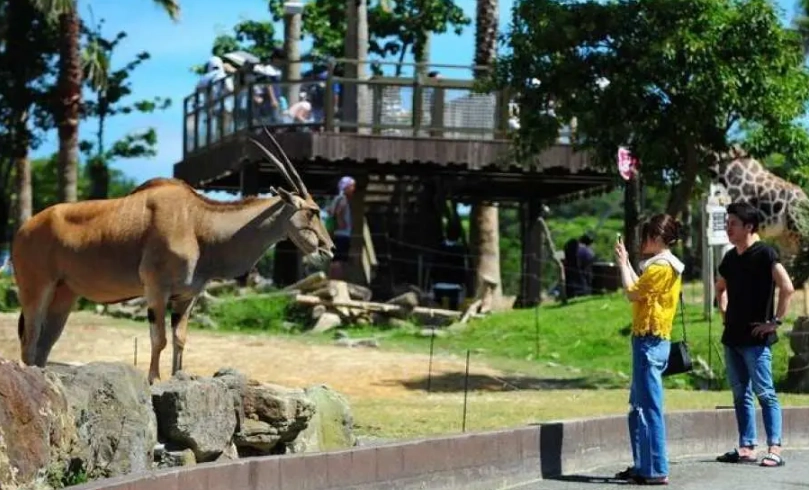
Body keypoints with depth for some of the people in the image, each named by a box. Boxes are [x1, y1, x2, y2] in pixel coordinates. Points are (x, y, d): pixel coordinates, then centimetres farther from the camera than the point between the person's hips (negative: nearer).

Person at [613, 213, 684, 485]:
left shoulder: (660, 267, -15)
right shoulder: (667, 265, 16)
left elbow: (632, 292, -14)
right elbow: (640, 289, 19)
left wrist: (623, 263, -3)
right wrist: (627, 262, 18)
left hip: (650, 342, -11)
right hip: (649, 341, 11)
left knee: (650, 408, -9)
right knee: (638, 408, 15)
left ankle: (657, 470, -8)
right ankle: (642, 466, 19)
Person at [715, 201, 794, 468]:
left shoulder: (764, 254, -11)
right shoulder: (730, 257, 13)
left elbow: (787, 288, -21)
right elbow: (721, 287, 32)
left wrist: (775, 321, -18)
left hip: (756, 338, -8)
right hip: (732, 336, 8)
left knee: (765, 393, -9)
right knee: (740, 394, 10)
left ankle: (775, 449, -10)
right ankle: (746, 447, 15)